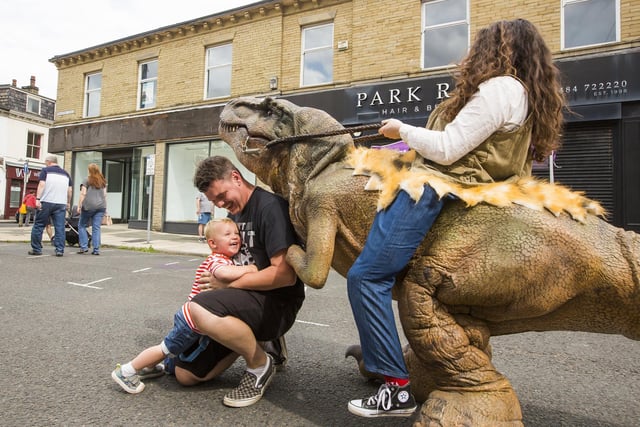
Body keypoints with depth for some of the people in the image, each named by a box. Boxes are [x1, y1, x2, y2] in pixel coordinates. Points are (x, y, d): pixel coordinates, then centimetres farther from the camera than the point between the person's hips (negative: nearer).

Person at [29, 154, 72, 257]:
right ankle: (60, 250, -2)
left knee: (39, 225, 7)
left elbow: (41, 185, -7)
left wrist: (38, 199, -11)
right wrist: (68, 202, 25)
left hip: (46, 202, -3)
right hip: (61, 204, 3)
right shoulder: (65, 173, 16)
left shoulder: (45, 170, 4)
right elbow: (69, 190, 16)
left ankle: (36, 249, 12)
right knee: (60, 228, 1)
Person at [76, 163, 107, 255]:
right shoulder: (103, 181, 14)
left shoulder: (87, 180, 1)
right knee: (96, 228, 3)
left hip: (89, 206, -4)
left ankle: (84, 247, 4)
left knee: (82, 225, 11)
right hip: (101, 206, 4)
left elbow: (83, 194, -5)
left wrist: (79, 206, -2)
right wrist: (105, 207, 17)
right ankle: (96, 249, 0)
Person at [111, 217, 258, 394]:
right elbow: (224, 273, -43)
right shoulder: (218, 260, -22)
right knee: (166, 348, 3)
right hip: (192, 321, -10)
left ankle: (148, 366, 46)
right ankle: (126, 371, 17)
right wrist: (246, 268, -31)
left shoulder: (222, 260, 11)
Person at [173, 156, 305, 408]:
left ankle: (261, 364, -11)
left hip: (277, 304, -9)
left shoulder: (271, 206, -16)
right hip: (248, 301, 9)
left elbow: (284, 275, -25)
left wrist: (229, 283, -15)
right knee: (185, 375, 7)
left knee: (201, 311, -35)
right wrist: (218, 278, 2)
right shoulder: (236, 211, 13)